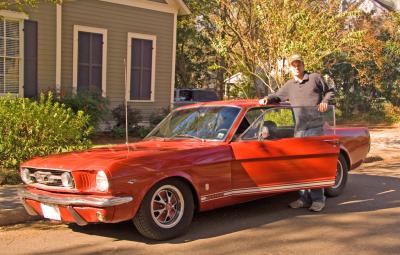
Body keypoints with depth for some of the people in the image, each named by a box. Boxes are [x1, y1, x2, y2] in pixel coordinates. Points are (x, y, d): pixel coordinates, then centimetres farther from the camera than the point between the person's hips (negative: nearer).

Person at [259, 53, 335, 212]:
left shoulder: (316, 78, 7)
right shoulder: (289, 86, 17)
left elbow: (330, 91, 14)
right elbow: (277, 97, 20)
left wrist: (325, 101, -5)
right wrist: (267, 99, 0)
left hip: (315, 128, -4)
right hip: (298, 130, 5)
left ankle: (318, 200, 1)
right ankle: (304, 198, 16)